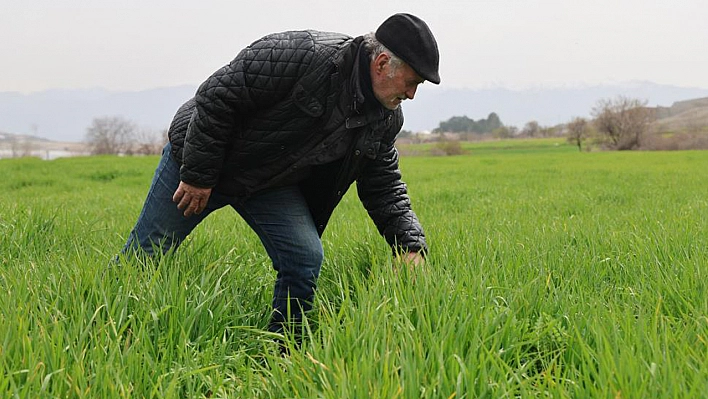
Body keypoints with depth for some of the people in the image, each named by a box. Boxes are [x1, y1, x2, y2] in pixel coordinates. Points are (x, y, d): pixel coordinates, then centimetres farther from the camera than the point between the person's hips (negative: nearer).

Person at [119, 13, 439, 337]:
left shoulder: (386, 118, -8)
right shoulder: (302, 54, -31)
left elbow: (384, 189, 2)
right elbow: (216, 96, -27)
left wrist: (411, 247, -13)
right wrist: (198, 175, -22)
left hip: (271, 185, 6)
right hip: (197, 156, -5)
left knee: (305, 260, -10)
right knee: (146, 254, 4)